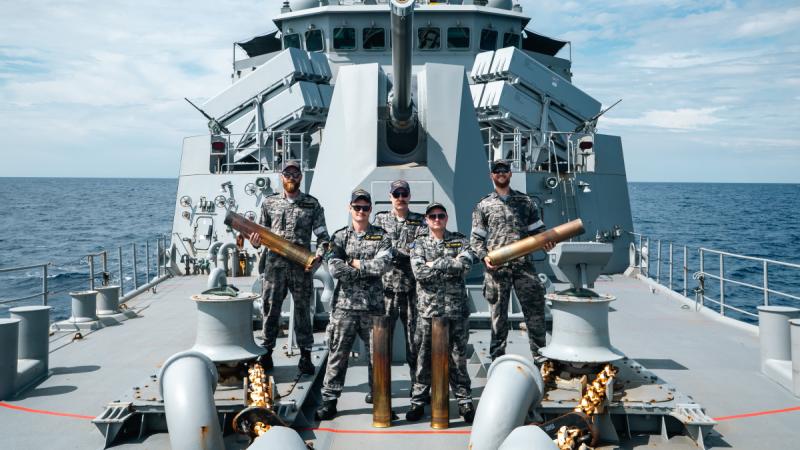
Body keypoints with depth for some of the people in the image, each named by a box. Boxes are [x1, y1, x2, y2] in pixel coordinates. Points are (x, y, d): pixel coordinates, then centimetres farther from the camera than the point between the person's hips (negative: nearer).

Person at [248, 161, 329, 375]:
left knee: (303, 309, 4)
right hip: (274, 264, 1)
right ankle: (266, 353, 15)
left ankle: (305, 356, 12)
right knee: (270, 309, 4)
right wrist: (255, 241, -7)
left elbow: (322, 235, 3)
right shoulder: (269, 203, 11)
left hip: (302, 265, -1)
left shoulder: (312, 204, 7)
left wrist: (318, 254, -14)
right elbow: (261, 232, 15)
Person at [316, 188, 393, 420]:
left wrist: (354, 263, -8)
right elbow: (334, 268, -8)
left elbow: (384, 264, -12)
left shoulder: (381, 236, 6)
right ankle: (329, 400, 10)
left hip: (373, 305, 0)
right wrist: (368, 269, -9)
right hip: (345, 304, 0)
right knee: (338, 354, 2)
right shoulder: (340, 236, 7)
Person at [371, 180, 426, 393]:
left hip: (412, 287, 0)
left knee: (414, 335, 3)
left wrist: (393, 249, -13)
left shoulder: (420, 221, 8)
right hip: (386, 285, 0)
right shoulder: (380, 219, 10)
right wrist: (407, 250, -7)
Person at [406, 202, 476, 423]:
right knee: (424, 357, 4)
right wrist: (450, 266, -8)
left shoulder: (459, 240, 8)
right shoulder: (419, 243, 7)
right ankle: (419, 400, 14)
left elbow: (466, 263, -12)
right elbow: (419, 272, -10)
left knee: (458, 357, 5)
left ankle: (464, 401, 14)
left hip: (456, 308, 0)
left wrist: (434, 264, -9)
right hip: (428, 308, 0)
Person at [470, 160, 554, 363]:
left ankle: (539, 355, 8)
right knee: (498, 314, 5)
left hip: (523, 265, 1)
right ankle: (497, 358, 14)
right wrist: (484, 256, -9)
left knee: (535, 309, -2)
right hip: (497, 267, -1)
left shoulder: (526, 202, 14)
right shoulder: (483, 206, 10)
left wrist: (545, 243, -7)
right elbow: (476, 238, 7)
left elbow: (537, 230, 14)